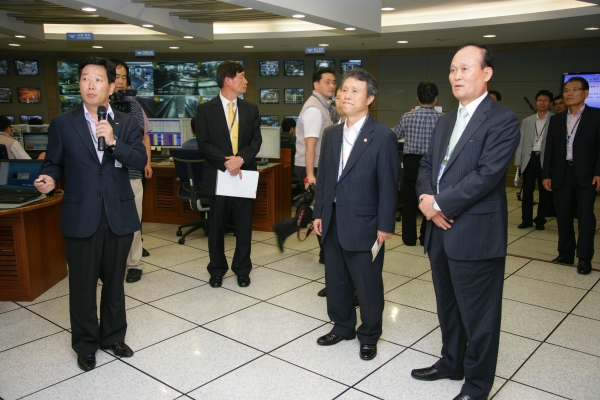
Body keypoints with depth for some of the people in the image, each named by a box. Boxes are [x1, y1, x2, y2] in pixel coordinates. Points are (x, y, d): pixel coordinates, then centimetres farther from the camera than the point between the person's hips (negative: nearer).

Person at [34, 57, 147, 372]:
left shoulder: (126, 124, 4)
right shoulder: (62, 124, 1)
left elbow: (140, 162, -6)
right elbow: (53, 163, 4)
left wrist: (114, 142, -21)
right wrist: (49, 180, -17)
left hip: (119, 215, 2)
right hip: (81, 216, -1)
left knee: (115, 281, 14)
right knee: (82, 284, 8)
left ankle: (113, 337, 33)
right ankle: (85, 344, 27)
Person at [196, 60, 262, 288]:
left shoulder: (251, 109, 8)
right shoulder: (206, 109, -1)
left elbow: (256, 140, 1)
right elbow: (203, 143, -7)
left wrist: (241, 158, -18)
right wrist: (226, 162, -18)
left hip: (244, 174, 2)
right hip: (218, 175, -2)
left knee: (244, 226, 8)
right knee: (217, 225, 9)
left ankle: (242, 270, 23)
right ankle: (217, 270, 24)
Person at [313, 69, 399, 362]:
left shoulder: (383, 137, -10)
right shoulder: (332, 135, 9)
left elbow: (388, 184, -12)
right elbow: (323, 177, 12)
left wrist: (385, 225, -13)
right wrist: (319, 213, 8)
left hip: (363, 224, -6)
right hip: (332, 223, 6)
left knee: (368, 284, 8)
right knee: (335, 280, 17)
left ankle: (369, 336, 28)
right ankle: (342, 327, 37)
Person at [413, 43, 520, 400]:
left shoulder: (503, 120, -11)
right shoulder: (446, 122, 15)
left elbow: (487, 174, -20)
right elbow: (427, 166, 13)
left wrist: (439, 204, -16)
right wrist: (427, 198, -7)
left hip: (476, 234, -8)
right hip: (441, 230, 8)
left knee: (478, 315, 6)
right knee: (448, 307, 21)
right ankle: (452, 363, 41)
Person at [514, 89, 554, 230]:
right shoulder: (527, 121, 11)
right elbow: (520, 142, 10)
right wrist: (518, 161, 4)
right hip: (529, 159, 3)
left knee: (545, 192, 5)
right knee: (527, 191, 6)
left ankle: (540, 220, 17)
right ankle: (526, 219, 16)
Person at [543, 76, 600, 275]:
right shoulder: (556, 119, 12)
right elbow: (550, 149, 10)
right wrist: (547, 174, 4)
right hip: (561, 174, 4)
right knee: (563, 216, 7)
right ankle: (566, 254, 17)